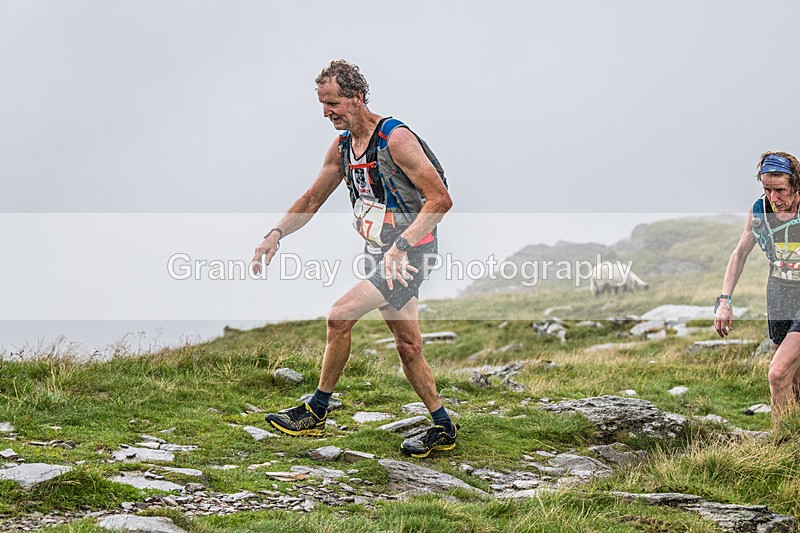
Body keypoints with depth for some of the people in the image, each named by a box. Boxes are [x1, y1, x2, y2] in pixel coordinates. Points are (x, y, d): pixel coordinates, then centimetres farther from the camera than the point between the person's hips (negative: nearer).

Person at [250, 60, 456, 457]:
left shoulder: (396, 138, -18)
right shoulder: (342, 146, 7)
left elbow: (440, 200, -22)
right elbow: (313, 198, 17)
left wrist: (400, 245, -32)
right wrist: (276, 233, 1)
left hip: (411, 253, -8)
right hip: (378, 253, 8)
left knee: (340, 316, -17)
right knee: (407, 345, 11)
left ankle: (316, 413, -4)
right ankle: (443, 429, 22)